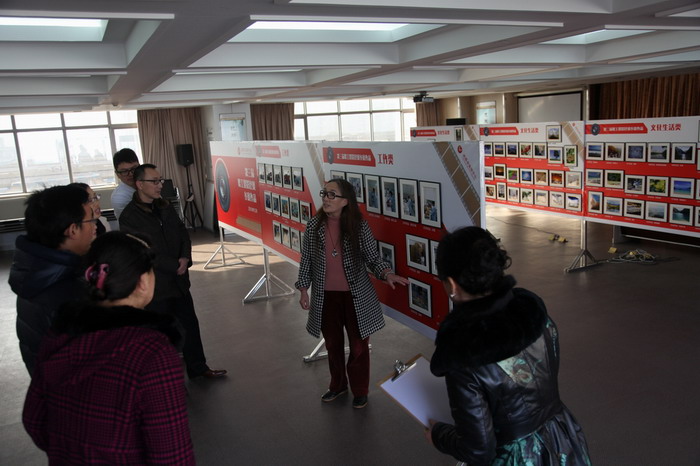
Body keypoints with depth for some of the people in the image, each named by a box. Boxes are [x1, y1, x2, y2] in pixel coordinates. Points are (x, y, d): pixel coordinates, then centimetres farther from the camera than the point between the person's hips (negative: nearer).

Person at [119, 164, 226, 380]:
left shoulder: (165, 207, 6)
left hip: (178, 280, 7)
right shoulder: (129, 217, -15)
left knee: (190, 324, 16)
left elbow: (183, 233, 9)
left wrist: (185, 258, -9)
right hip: (155, 286, -7)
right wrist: (175, 266, -15)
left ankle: (198, 367, 31)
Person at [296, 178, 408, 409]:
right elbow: (306, 260, 3)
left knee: (358, 345, 11)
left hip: (356, 296, -2)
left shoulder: (359, 226, -12)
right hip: (325, 296, 2)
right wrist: (304, 290, 2)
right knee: (333, 343, 19)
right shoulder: (314, 226, -5)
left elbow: (373, 258, -5)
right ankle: (338, 385, 41)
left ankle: (360, 390, 32)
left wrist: (387, 274, -24)